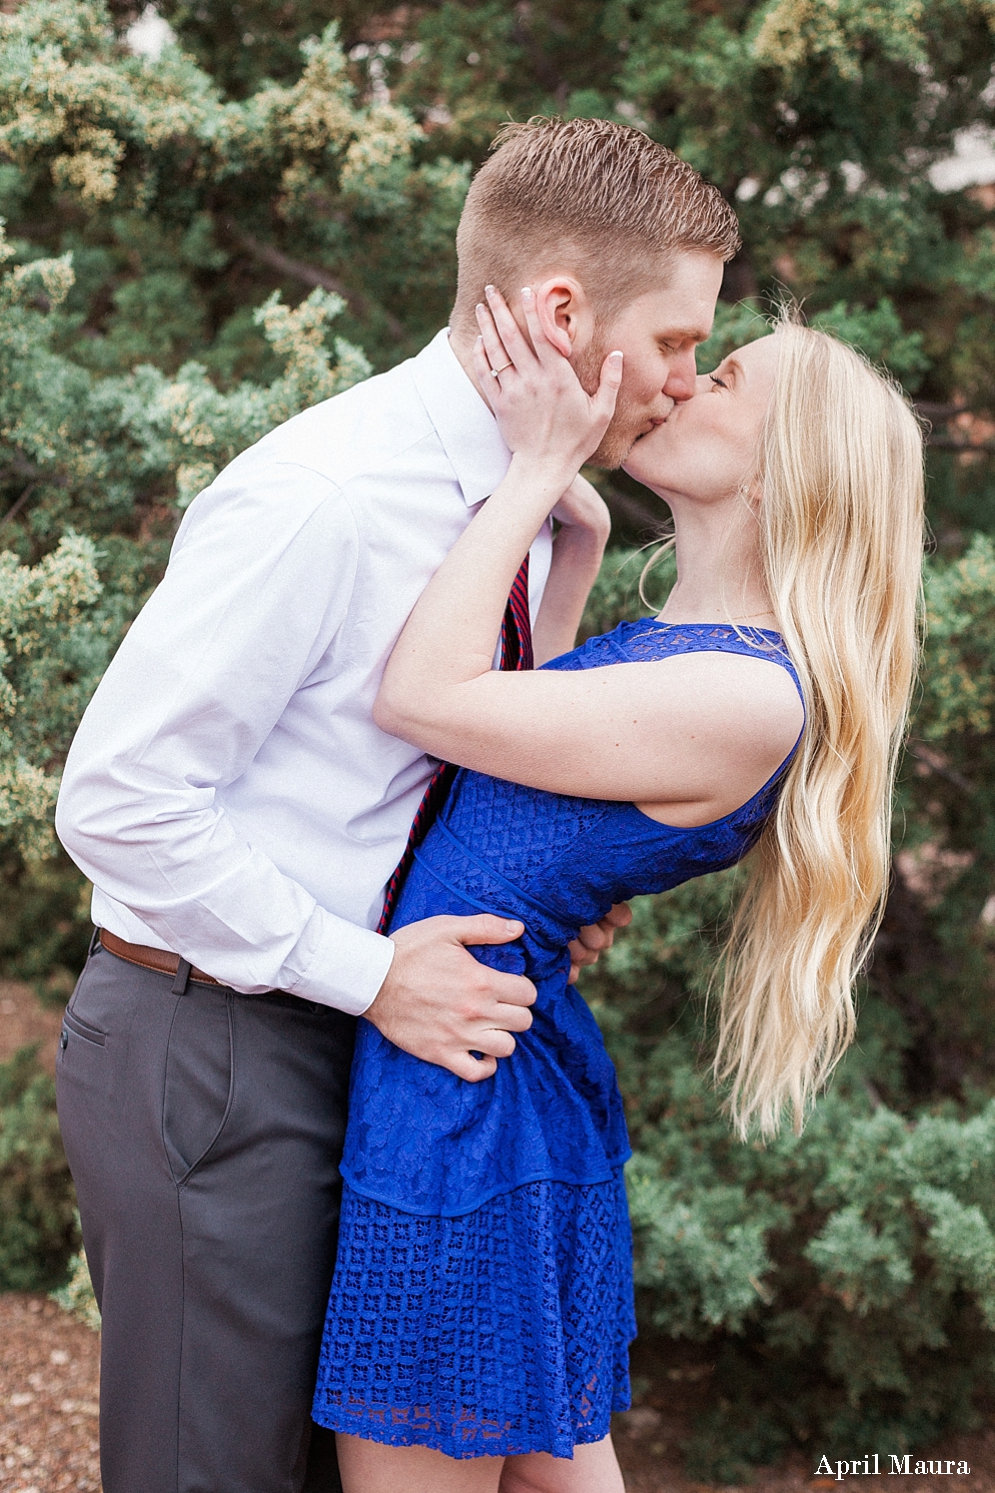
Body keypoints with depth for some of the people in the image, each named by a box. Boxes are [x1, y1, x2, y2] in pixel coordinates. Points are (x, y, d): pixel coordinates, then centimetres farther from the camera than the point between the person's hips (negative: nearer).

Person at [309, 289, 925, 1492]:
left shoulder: (747, 696, -21)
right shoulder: (679, 649, 9)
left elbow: (421, 698, -21)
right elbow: (529, 709, 25)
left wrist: (540, 465, -15)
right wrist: (573, 529, 20)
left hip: (470, 1086, -9)